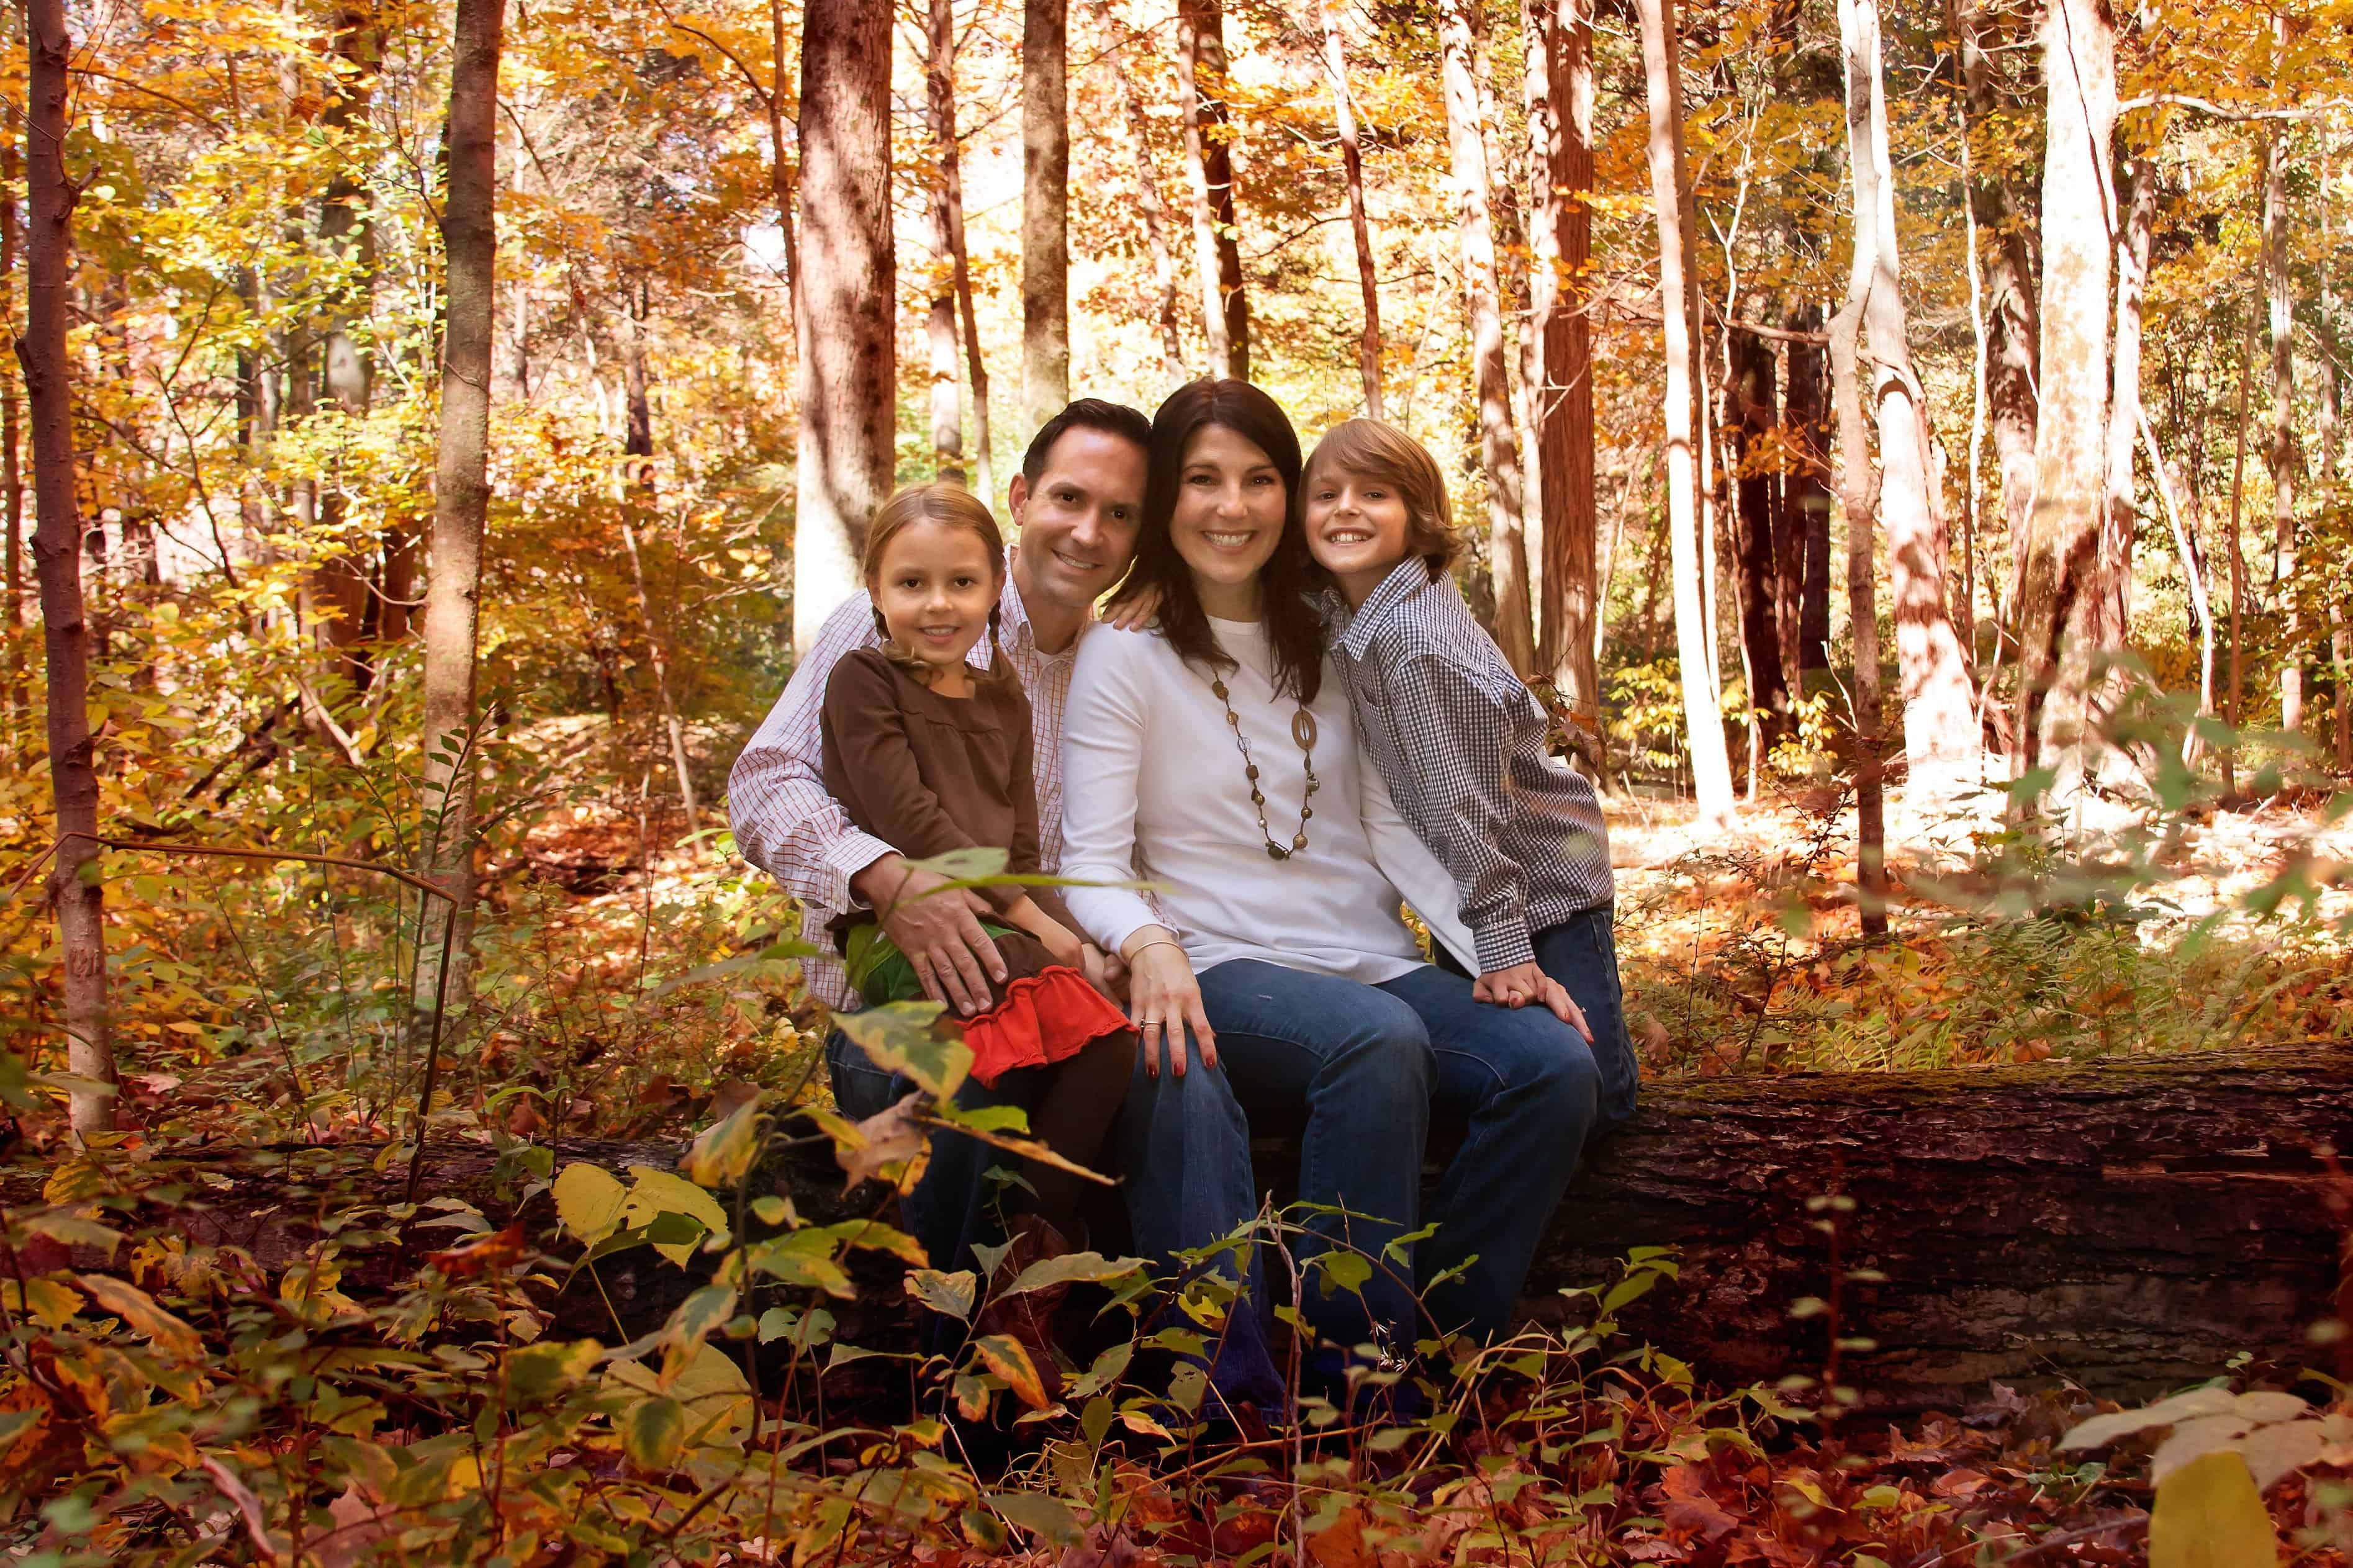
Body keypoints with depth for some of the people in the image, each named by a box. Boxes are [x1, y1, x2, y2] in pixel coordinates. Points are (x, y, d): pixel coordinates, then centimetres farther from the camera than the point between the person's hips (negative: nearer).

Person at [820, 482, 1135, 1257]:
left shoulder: (1004, 702, 20)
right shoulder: (863, 681, 2)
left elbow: (1022, 848, 16)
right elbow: (907, 821, -9)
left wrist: (1059, 929, -4)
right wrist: (1023, 914, -10)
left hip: (1002, 928, 6)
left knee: (1112, 1036, -21)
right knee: (1057, 998, -32)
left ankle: (1036, 1219, -14)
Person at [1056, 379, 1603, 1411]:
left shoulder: (1329, 648, 16)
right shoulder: (1124, 659, 1)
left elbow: (1391, 828, 12)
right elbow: (1092, 862, -6)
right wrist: (1147, 946, -29)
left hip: (1374, 966, 5)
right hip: (1226, 975, -5)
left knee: (1556, 1064, -21)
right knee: (1381, 1039, -36)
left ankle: (1437, 1337, -10)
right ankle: (1351, 1345, -24)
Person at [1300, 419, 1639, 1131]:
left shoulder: (1418, 643, -31)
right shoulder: (1339, 611, -6)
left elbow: (1464, 799, -29)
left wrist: (1502, 945, -26)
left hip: (1543, 876, -7)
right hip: (1466, 882, 7)